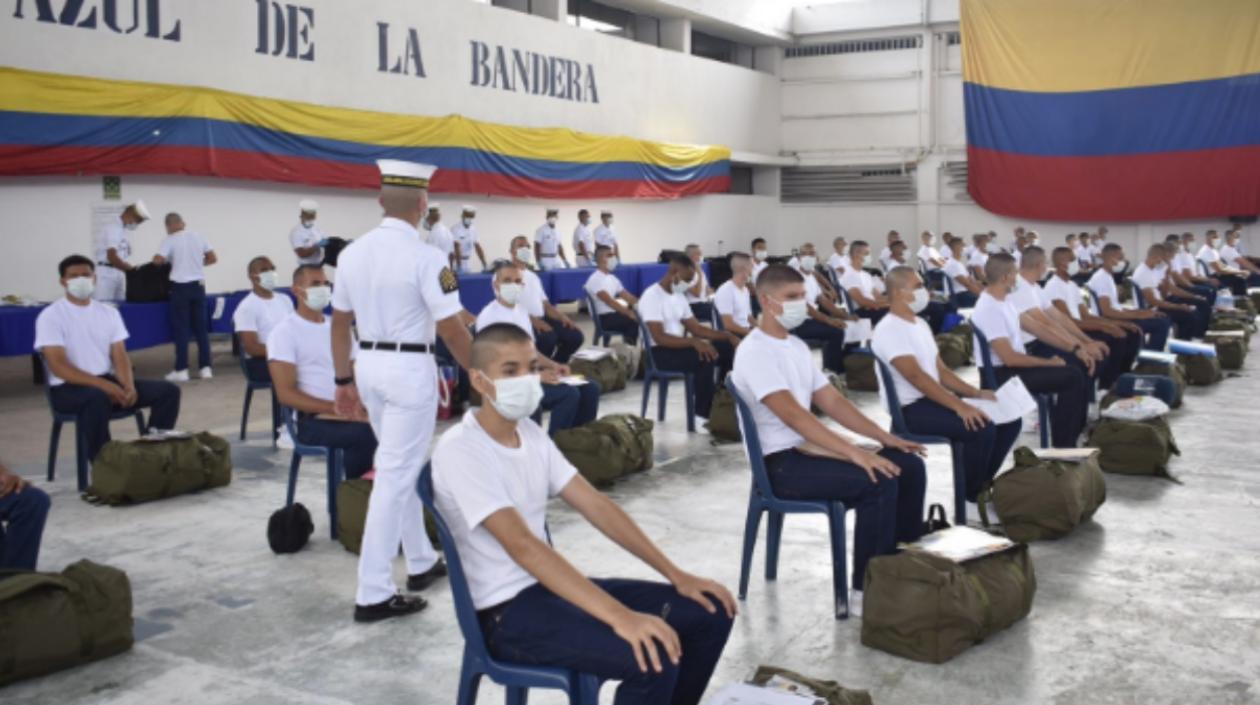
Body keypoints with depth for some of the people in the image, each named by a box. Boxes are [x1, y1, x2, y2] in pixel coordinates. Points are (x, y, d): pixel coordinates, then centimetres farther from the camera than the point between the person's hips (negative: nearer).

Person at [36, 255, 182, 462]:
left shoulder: (109, 312, 11)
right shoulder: (51, 316, -6)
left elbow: (120, 356, 6)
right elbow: (58, 366, -15)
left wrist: (129, 386, -16)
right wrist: (103, 384, -26)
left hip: (108, 381, 6)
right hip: (68, 388, -6)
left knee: (168, 391, -11)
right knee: (98, 398, -41)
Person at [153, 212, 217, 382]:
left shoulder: (170, 240, -6)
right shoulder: (198, 236, 7)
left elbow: (158, 260, -15)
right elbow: (213, 258, 10)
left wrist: (168, 260, 6)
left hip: (181, 286, -4)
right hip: (198, 285, 4)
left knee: (181, 328, 1)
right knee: (201, 327, 8)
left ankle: (181, 370, 1)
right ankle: (205, 368, 8)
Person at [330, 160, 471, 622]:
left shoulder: (352, 253, 4)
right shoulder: (425, 257, -16)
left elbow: (340, 323, 9)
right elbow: (452, 330, -16)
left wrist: (344, 381, 17)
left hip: (369, 366, 7)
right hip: (410, 369, -7)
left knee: (400, 467, 20)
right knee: (396, 476, -2)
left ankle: (421, 562, 32)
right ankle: (373, 593, 2)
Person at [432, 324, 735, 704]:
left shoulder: (530, 433, 7)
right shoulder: (459, 450, -19)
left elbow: (596, 506, 7)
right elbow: (522, 545, -30)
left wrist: (676, 575, -1)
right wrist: (620, 617, -38)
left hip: (550, 584, 8)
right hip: (506, 613, -8)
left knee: (710, 613, 2)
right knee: (654, 657, -28)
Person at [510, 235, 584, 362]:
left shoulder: (533, 276, 24)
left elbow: (545, 304, 22)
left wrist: (562, 317, 1)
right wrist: (533, 320, -25)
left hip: (541, 319, 8)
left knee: (576, 336, -10)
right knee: (548, 338, -35)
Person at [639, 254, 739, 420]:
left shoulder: (678, 296, 13)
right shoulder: (652, 296, -16)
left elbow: (696, 328, 13)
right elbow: (659, 338, -25)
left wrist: (727, 335, -1)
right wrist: (693, 342, -34)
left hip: (679, 346, 9)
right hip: (659, 353, -9)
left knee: (728, 348, -3)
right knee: (705, 357, -31)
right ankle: (702, 414, -20)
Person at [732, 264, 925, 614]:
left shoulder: (796, 346, 14)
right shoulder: (755, 352, -16)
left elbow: (832, 401, 14)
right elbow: (793, 415, -27)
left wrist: (884, 437, 3)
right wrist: (855, 453, -33)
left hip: (808, 448, 9)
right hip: (781, 463, -9)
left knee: (909, 466, 1)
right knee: (879, 481, -26)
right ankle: (866, 591, -16)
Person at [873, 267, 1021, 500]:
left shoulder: (920, 324, 15)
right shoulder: (889, 330, -16)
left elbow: (940, 370, 17)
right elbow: (917, 377, -25)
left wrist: (976, 393, 3)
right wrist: (959, 406, -30)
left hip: (934, 399, 10)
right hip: (911, 409, -10)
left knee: (1009, 419, 1)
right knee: (982, 427, -27)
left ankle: (981, 484, 10)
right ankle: (972, 496, -6)